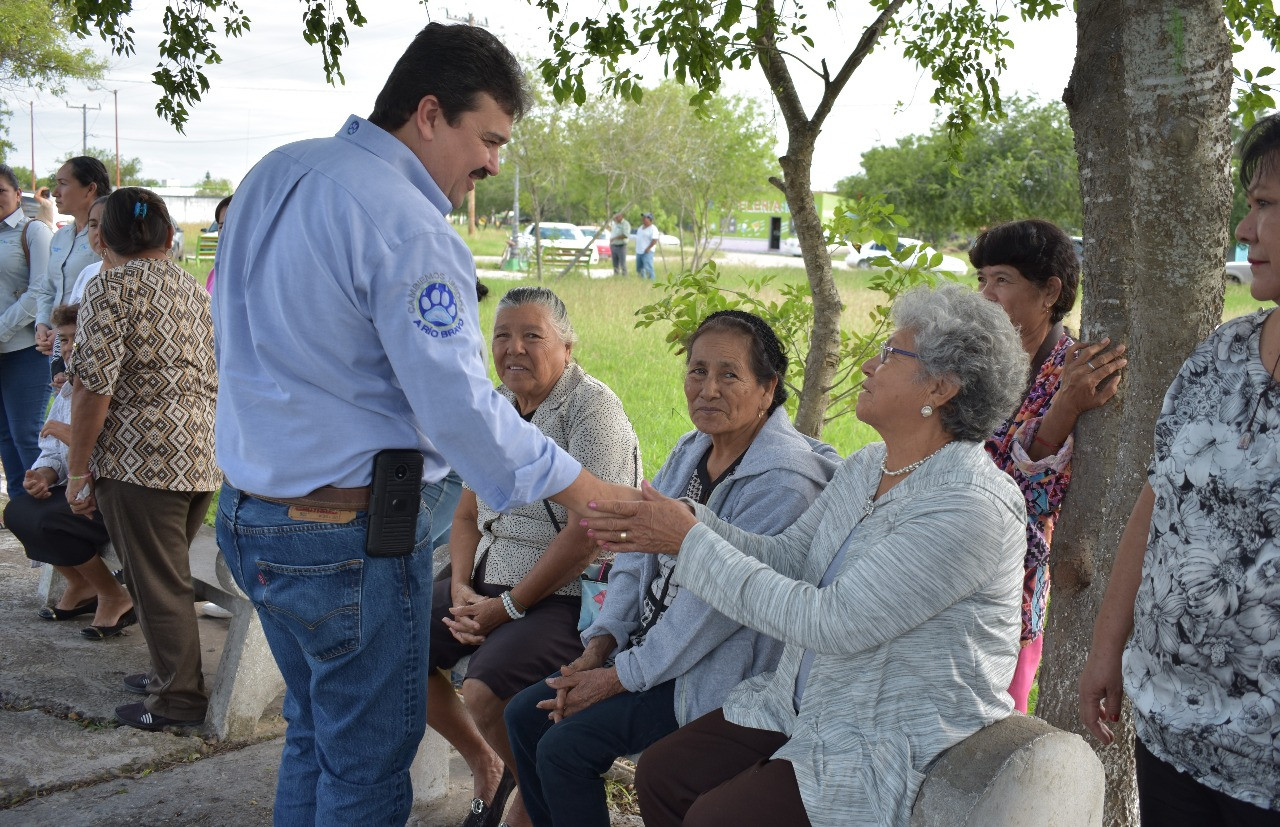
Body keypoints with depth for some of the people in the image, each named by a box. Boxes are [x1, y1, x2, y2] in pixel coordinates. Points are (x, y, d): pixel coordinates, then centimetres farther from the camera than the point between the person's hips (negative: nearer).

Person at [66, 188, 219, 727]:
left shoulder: (111, 287, -7)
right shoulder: (193, 290, 15)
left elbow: (94, 385, -15)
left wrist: (78, 468, -9)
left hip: (141, 456, -7)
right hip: (202, 456, 7)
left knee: (156, 582, 3)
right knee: (169, 575, 20)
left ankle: (180, 698, 10)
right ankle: (173, 670, 30)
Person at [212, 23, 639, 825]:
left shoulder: (272, 174, 7)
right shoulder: (405, 225, -21)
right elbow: (459, 406, -22)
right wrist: (586, 489, -13)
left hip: (249, 510, 9)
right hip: (348, 538, -9)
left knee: (313, 735, 22)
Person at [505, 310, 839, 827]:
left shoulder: (784, 478, -22)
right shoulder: (692, 450, 7)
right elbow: (637, 551, 9)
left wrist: (624, 676, -19)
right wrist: (602, 643, -4)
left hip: (715, 674, -9)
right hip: (646, 645, 9)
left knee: (563, 747, -15)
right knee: (525, 716, 4)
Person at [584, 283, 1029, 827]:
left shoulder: (972, 506, -25)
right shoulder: (866, 466, 7)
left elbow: (830, 623, -28)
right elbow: (787, 557, 6)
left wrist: (693, 542, -22)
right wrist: (680, 527, -10)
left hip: (897, 750, -8)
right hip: (801, 705, 9)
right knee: (661, 773, 0)